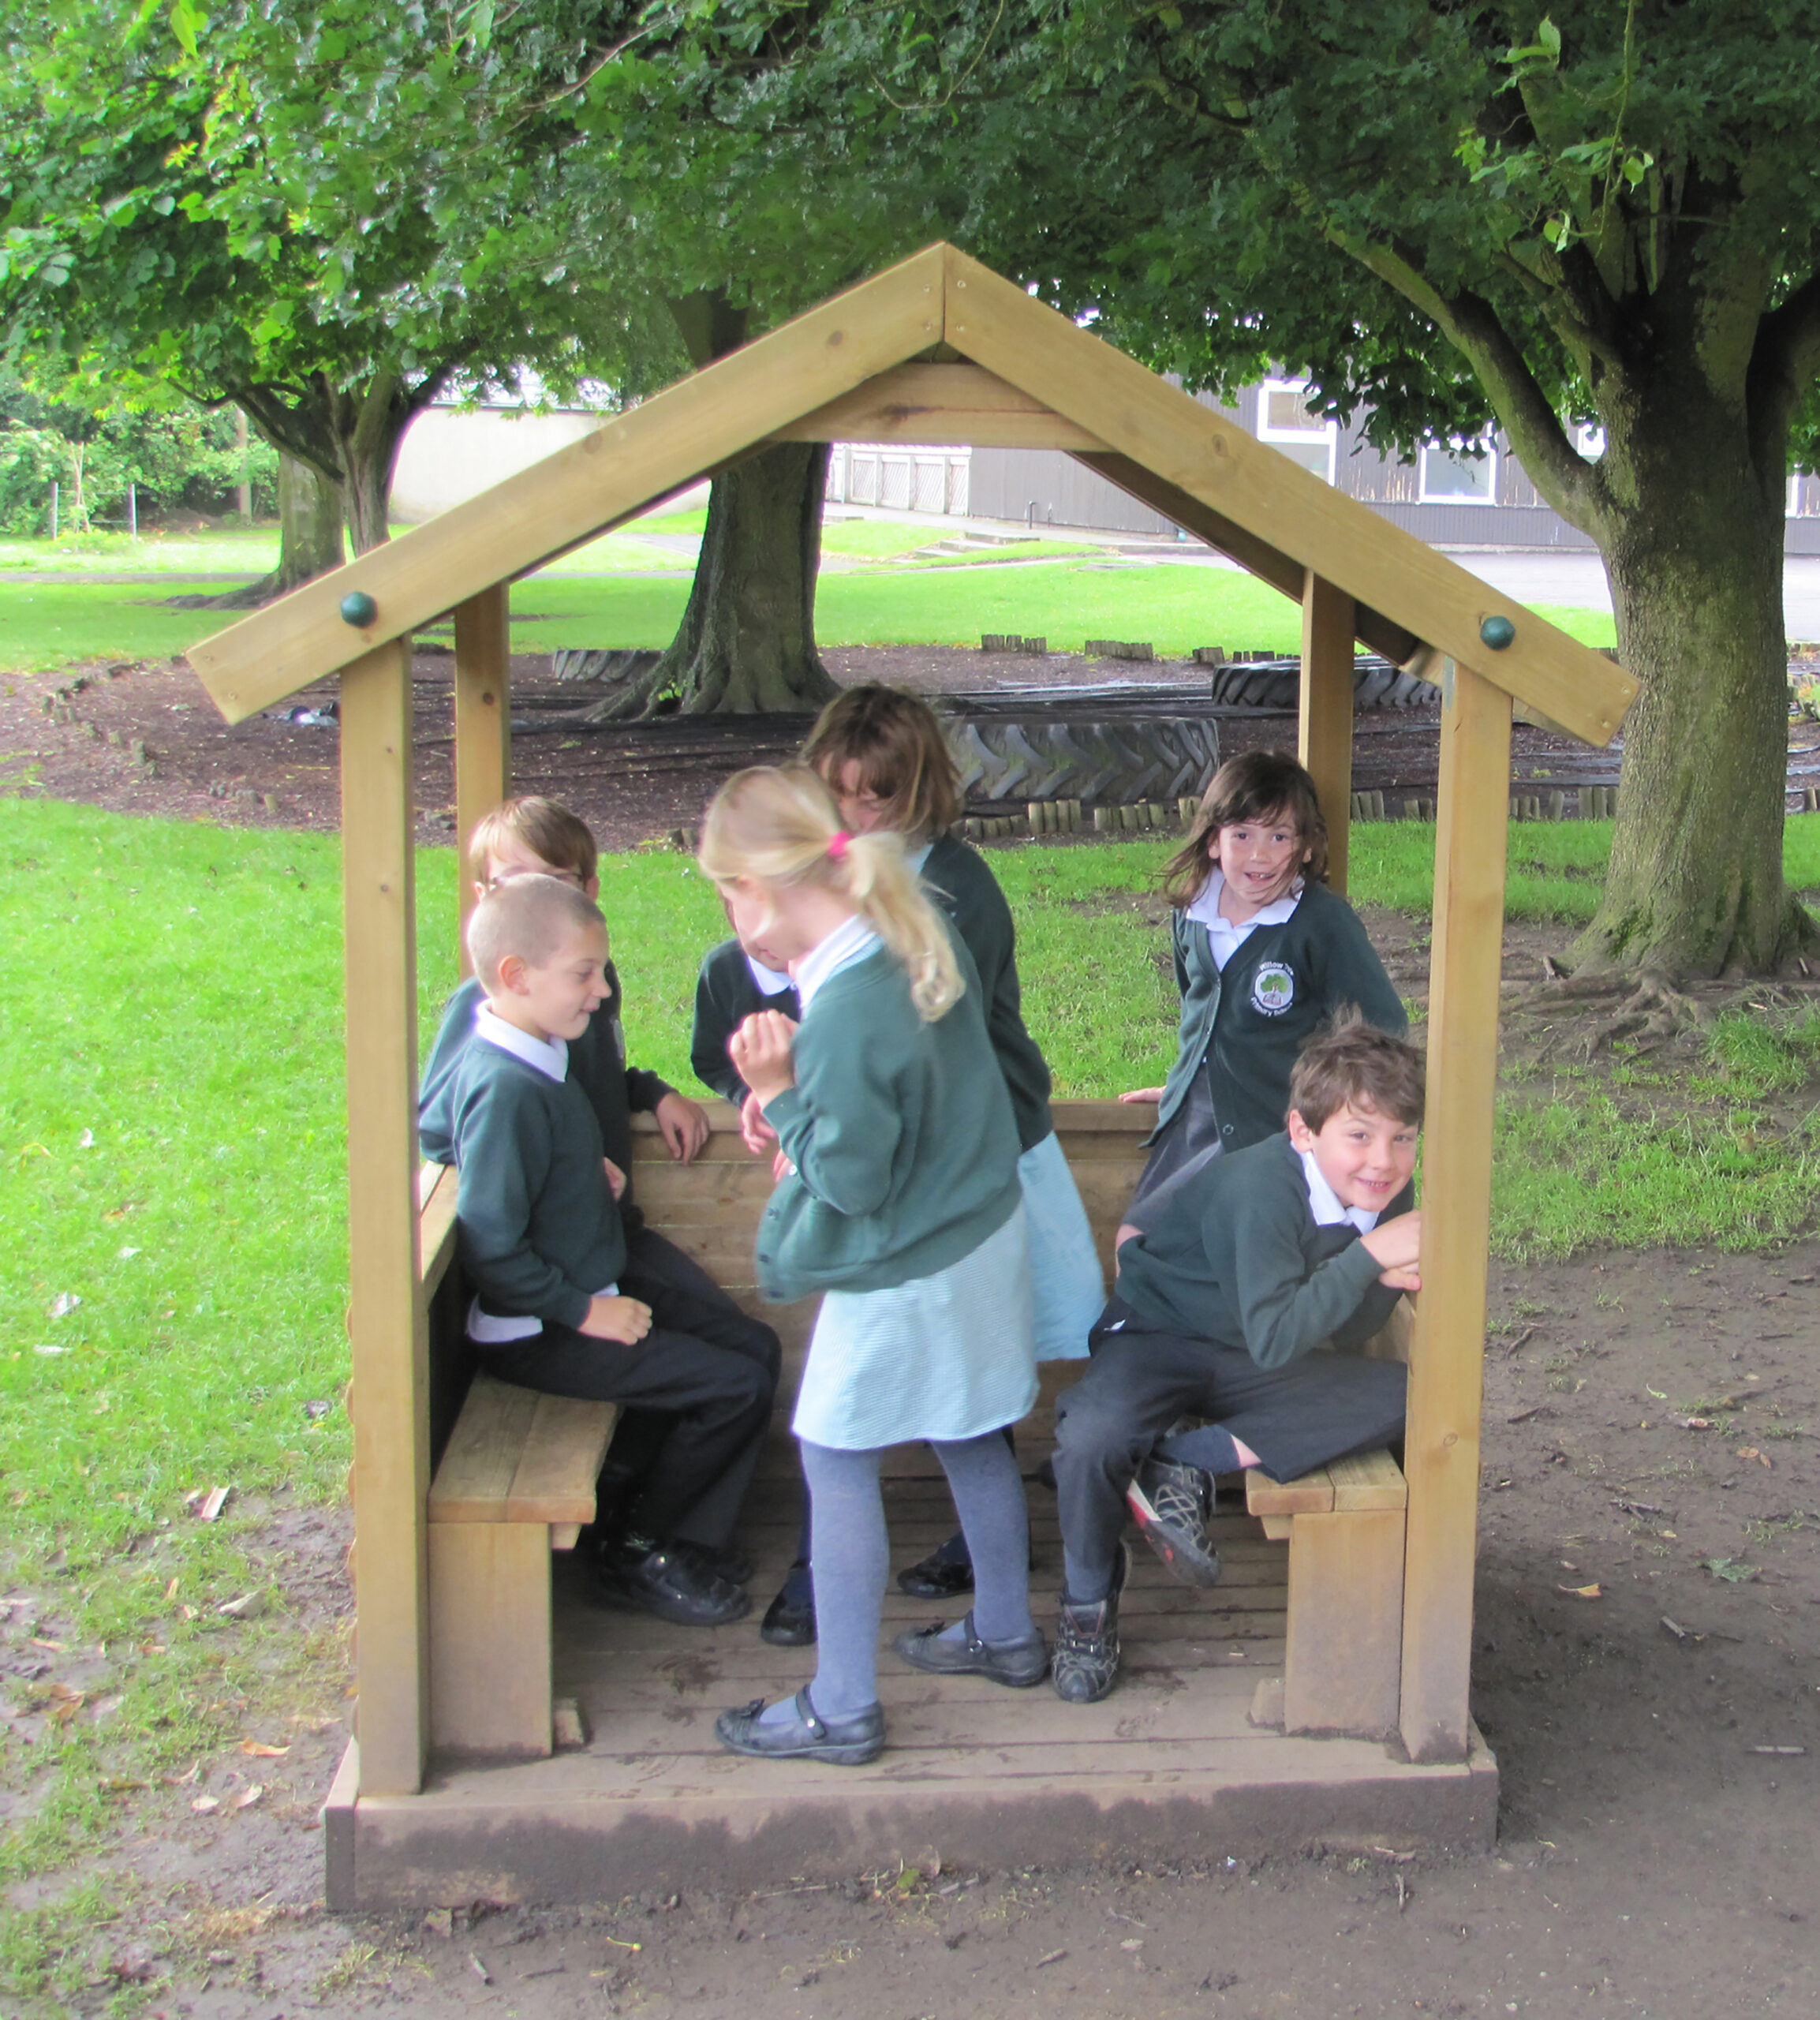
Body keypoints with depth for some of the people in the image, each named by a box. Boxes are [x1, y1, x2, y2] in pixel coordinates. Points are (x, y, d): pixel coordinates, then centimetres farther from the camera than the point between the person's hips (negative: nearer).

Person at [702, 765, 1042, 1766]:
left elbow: (850, 1181, -24)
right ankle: (1005, 1634, 42)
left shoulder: (845, 1016, -31)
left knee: (836, 1466, 6)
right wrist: (802, 1088, 2)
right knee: (972, 1442, 24)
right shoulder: (925, 941, -4)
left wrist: (779, 1099, -15)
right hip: (984, 1240, 9)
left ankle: (841, 1708, 17)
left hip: (897, 1282, -9)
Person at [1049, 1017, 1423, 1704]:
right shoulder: (1261, 1188, -31)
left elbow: (1344, 1338, -4)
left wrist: (1389, 1283, -25)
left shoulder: (1386, 1194, -10)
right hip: (1157, 1337, -6)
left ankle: (1188, 1465, -15)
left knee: (1401, 1398, -18)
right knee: (1093, 1442, -35)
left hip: (1247, 1363, 6)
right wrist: (1370, 1254, -37)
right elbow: (1274, 1339, -38)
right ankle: (1088, 1602, -4)